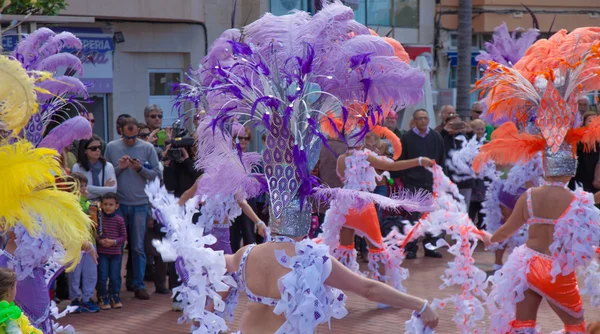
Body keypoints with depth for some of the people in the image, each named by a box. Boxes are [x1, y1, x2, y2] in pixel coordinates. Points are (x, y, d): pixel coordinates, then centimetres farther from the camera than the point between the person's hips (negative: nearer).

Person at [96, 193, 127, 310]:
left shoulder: (119, 220, -1)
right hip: (102, 252, -1)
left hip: (116, 253, 1)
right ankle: (103, 298, 14)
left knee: (115, 277, 6)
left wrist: (114, 241, -15)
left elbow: (124, 236, 1)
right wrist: (99, 240, -17)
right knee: (102, 276, 0)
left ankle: (114, 297, 24)